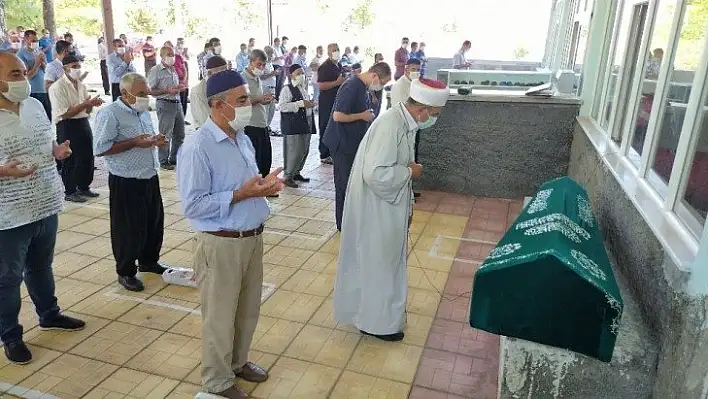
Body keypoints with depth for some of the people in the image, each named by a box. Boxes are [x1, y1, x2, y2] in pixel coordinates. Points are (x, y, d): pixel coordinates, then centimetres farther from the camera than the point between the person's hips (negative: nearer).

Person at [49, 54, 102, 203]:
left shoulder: (81, 86, 11)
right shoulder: (58, 87, -12)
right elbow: (65, 114, -18)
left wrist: (92, 103, -8)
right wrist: (85, 104, -21)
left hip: (84, 124, 7)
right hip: (67, 127, -7)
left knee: (88, 157, 13)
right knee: (70, 160, 3)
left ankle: (84, 187, 29)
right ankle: (70, 192, 16)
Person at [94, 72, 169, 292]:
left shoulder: (143, 112, 11)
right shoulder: (110, 114, -14)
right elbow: (100, 148, -20)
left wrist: (156, 141, 1)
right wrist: (134, 142, -23)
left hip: (150, 177, 8)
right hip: (126, 182, -8)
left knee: (154, 222, 17)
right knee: (128, 228, 3)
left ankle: (149, 261, 37)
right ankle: (125, 272, 20)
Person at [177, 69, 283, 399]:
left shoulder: (243, 139, 5)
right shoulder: (197, 148, -20)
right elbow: (192, 206, -22)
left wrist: (265, 184, -5)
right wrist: (241, 194, -24)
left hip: (252, 237, 8)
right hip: (221, 245, -8)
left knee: (248, 310, 23)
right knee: (220, 317, 12)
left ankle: (238, 362, 47)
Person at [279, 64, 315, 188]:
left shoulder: (303, 88, 15)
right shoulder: (287, 89, -10)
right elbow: (282, 106, -20)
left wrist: (310, 104, 7)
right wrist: (301, 104, -21)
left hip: (305, 124, 8)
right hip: (293, 126, -8)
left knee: (304, 150, 12)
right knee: (294, 152, -6)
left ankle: (296, 172, 28)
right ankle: (287, 176, 7)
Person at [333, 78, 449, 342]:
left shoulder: (404, 122, 5)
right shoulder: (390, 126, -26)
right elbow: (376, 174, -33)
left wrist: (407, 205, 16)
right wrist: (410, 171, -18)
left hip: (388, 207, 9)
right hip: (376, 211, -9)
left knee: (388, 262, 22)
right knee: (379, 265, 6)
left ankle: (386, 311, 41)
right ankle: (377, 322, 24)